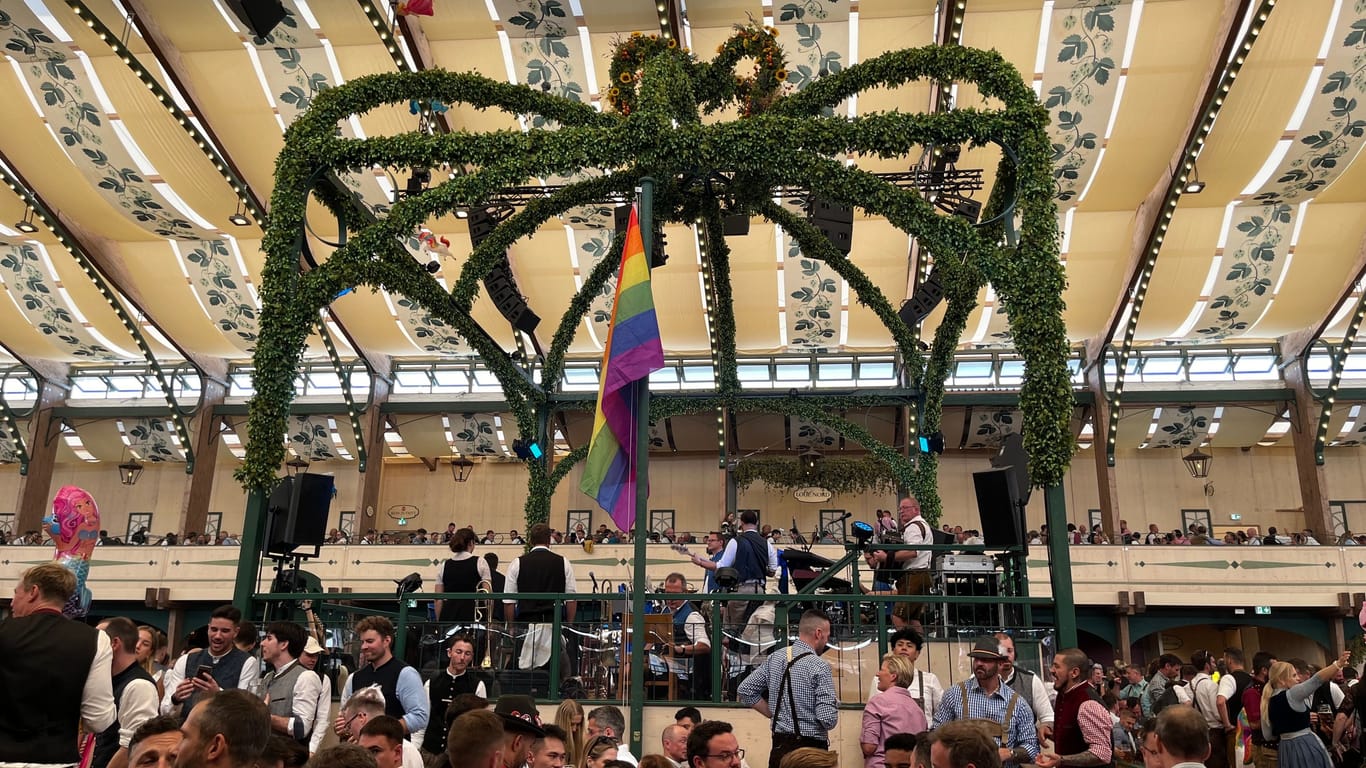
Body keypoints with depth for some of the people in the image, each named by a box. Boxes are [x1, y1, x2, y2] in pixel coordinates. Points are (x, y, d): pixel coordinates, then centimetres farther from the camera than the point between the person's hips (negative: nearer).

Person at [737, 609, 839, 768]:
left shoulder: (774, 659, 4)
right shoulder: (819, 667, -15)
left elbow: (745, 690, 10)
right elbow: (829, 719, -19)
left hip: (779, 746, 6)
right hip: (810, 747, -6)